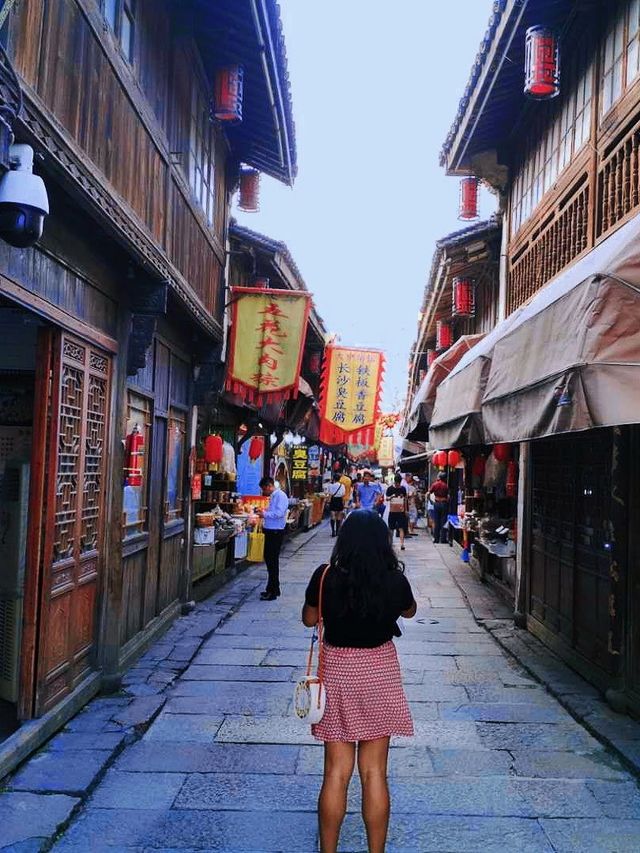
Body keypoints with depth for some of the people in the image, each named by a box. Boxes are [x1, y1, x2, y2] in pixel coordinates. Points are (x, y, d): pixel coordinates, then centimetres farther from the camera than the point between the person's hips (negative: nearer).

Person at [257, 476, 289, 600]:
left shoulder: (280, 496, -16)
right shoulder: (272, 496, 13)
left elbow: (279, 513, -26)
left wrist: (265, 514, -17)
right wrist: (264, 512, 3)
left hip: (276, 532, -10)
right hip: (270, 531, 10)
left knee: (273, 561, -4)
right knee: (268, 558, 17)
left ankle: (272, 592, 4)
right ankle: (273, 588, 29)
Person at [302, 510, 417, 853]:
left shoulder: (326, 577, -15)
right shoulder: (395, 581, -13)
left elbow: (309, 619, 1)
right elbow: (410, 611, 9)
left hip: (336, 671, 0)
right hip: (379, 672, 0)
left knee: (336, 773, 11)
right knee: (374, 773, 11)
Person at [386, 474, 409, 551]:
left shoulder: (403, 489, 4)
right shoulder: (390, 488, -2)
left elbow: (405, 499, 12)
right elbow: (387, 498, -1)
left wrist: (405, 510, 12)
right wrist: (391, 497, -24)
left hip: (401, 511, 0)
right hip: (392, 511, 0)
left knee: (401, 528, -8)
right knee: (391, 528, 9)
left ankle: (402, 544, -12)